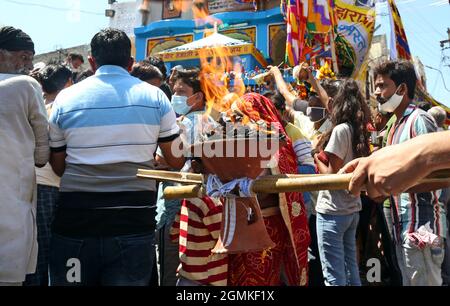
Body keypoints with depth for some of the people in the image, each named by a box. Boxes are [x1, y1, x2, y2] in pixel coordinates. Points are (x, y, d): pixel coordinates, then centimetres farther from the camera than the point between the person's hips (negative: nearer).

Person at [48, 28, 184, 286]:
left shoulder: (65, 98, 1)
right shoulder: (155, 96, 0)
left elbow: (58, 167, 8)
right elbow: (176, 161, 5)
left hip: (76, 226, 1)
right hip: (134, 226, 0)